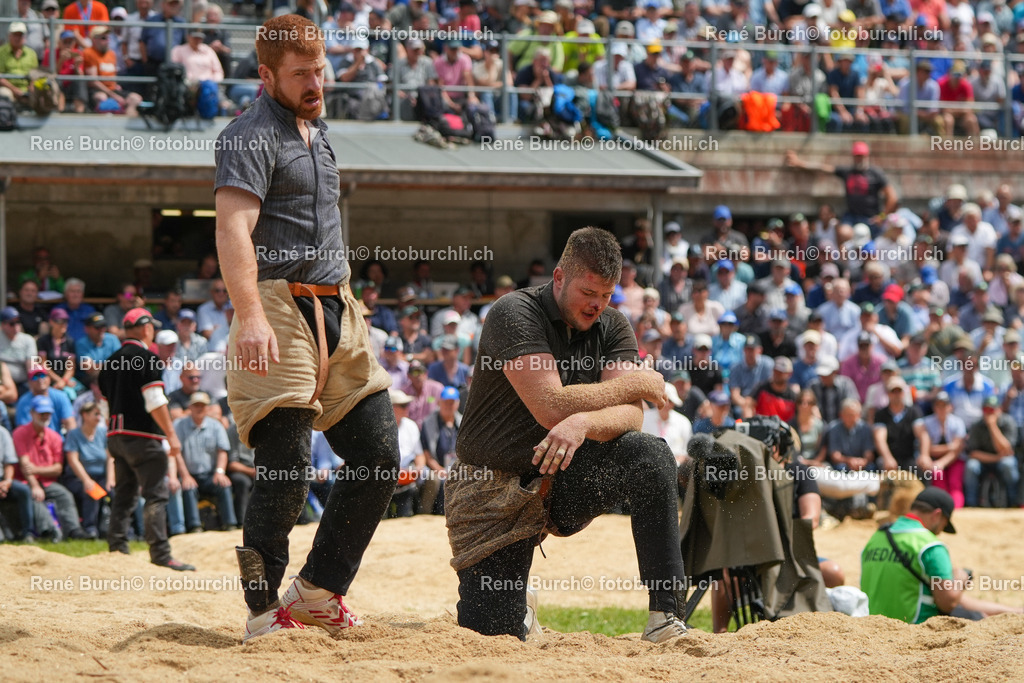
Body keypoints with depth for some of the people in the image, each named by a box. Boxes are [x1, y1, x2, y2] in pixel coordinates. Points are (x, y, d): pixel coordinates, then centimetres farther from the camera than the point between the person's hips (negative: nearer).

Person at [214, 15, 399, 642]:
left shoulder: (316, 130, 20)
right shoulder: (252, 136, -9)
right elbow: (234, 227, -22)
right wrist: (250, 316, -35)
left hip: (337, 310, 9)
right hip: (281, 309, -9)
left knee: (380, 457, 6)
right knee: (288, 469, -11)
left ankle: (318, 592, 16)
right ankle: (265, 613, -1)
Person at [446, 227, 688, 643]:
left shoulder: (612, 327, 0)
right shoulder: (515, 315, -17)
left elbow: (630, 415, -14)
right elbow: (552, 407, -28)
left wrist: (583, 423, -37)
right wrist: (636, 384, -17)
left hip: (566, 481, 4)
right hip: (495, 493, -4)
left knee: (651, 457, -26)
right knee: (492, 637, -9)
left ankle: (664, 614, -22)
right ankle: (517, 600, 31)